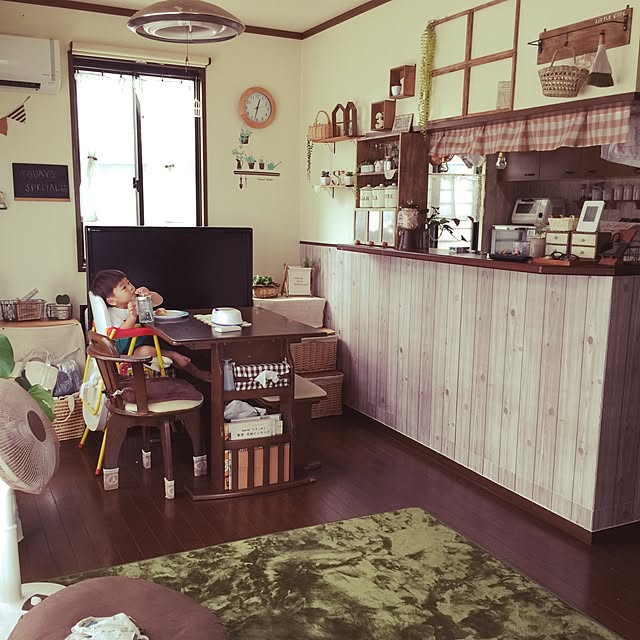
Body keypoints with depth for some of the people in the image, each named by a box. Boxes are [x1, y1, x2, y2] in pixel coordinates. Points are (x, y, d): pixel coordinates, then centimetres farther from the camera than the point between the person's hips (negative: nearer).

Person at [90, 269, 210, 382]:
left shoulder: (136, 301, 4)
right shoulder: (112, 313, -18)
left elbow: (158, 301, 8)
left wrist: (149, 294, -15)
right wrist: (131, 317, -42)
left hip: (146, 339, 8)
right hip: (128, 351, -8)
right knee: (146, 351, -38)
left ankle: (198, 373, 13)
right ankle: (171, 355, -15)